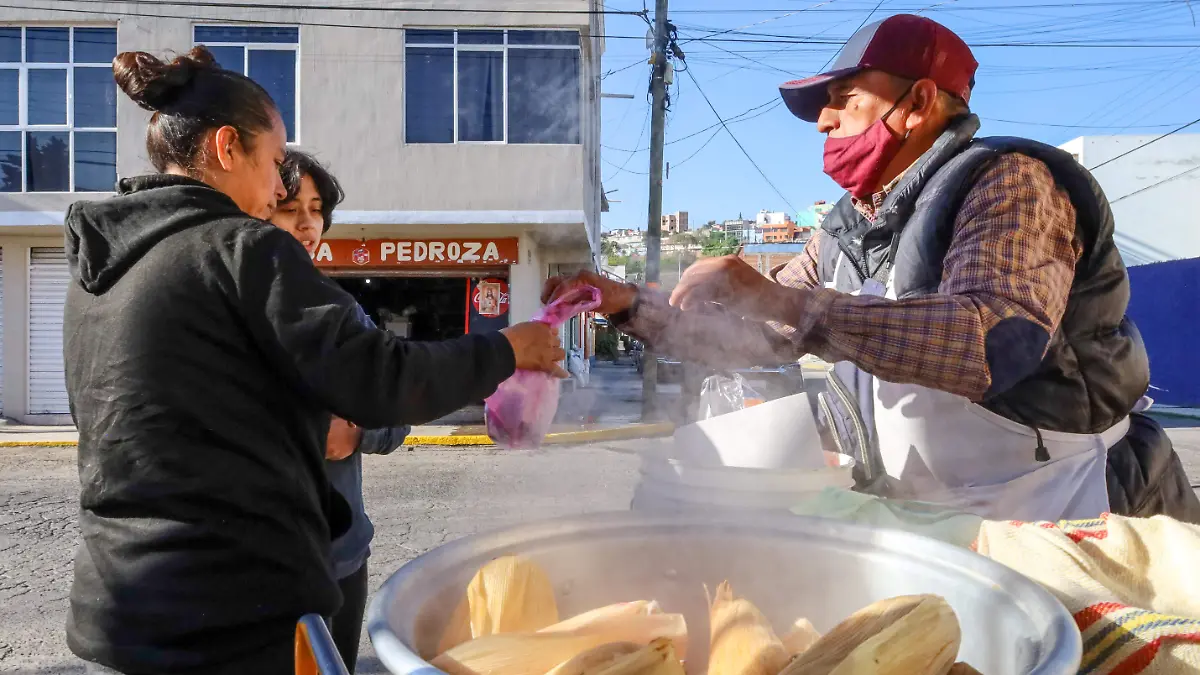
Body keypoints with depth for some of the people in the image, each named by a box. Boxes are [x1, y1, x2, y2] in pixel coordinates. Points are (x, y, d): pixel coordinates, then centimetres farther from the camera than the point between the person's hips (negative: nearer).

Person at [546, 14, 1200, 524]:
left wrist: (782, 301, -37)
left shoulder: (1005, 181, -17)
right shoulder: (847, 233, 5)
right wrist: (631, 304, 1)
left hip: (1060, 517, -5)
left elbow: (998, 342, -35)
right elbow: (750, 335, 13)